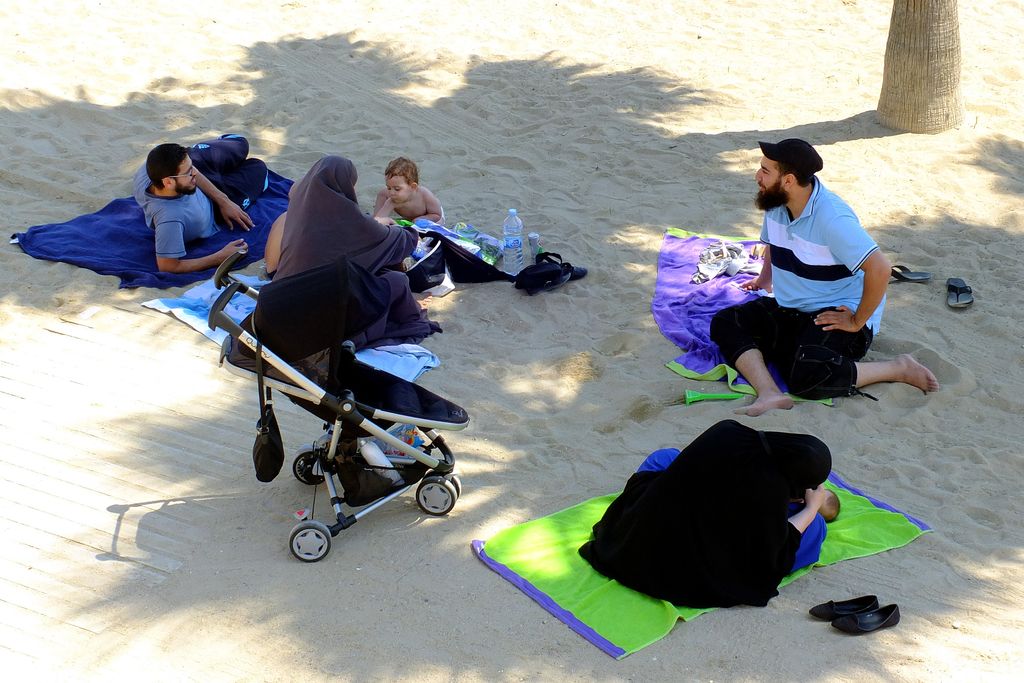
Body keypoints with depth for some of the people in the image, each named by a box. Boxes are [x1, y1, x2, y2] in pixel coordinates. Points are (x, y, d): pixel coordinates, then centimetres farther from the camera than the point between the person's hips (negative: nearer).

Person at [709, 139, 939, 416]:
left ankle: (900, 368, -13)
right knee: (724, 324, -12)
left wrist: (858, 322, -23)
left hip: (837, 314, -8)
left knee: (807, 377, -34)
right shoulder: (775, 203, 1)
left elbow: (880, 268, -31)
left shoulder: (833, 219, -26)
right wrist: (764, 280, 30)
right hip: (786, 309, 9)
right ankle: (770, 393, -32)